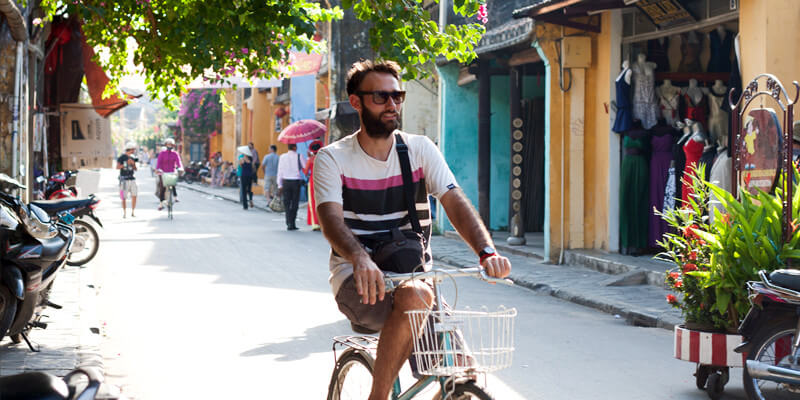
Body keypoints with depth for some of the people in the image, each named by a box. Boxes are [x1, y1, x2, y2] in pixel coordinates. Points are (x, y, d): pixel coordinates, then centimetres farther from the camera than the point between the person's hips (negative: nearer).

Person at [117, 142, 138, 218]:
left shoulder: (132, 158, 13)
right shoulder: (121, 157, -4)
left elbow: (135, 169, 14)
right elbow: (117, 167, -11)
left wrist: (133, 164, -5)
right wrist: (126, 164, -17)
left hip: (132, 179, 5)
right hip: (124, 179, -5)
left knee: (134, 196, -2)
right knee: (124, 197, -2)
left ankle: (133, 212, 7)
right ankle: (124, 212, 6)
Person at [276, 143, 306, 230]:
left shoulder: (282, 157, 2)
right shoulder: (299, 156, -5)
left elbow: (280, 171, 3)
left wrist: (280, 185, 7)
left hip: (286, 181, 2)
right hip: (296, 181, -2)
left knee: (286, 203, 8)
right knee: (294, 203, 5)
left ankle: (289, 222, -1)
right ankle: (292, 224, 1)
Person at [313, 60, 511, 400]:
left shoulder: (420, 149, 6)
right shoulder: (332, 159, -1)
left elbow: (455, 202, -6)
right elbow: (331, 219, -18)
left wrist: (487, 251, -26)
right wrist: (360, 258, -40)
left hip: (414, 277, 3)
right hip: (358, 282, -3)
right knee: (415, 296, -36)